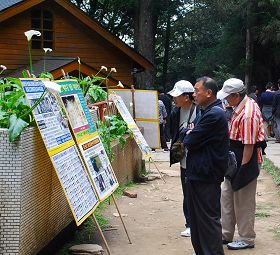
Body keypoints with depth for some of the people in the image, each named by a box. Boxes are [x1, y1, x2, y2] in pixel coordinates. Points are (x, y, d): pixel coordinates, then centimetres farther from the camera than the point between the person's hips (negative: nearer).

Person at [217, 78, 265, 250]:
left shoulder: (248, 114, -26)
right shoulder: (241, 106, 6)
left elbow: (249, 145, -25)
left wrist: (242, 169, -21)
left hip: (244, 163, -10)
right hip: (234, 161, 10)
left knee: (244, 203, 3)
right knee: (227, 196, 17)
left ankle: (247, 239, 17)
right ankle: (226, 234, 29)